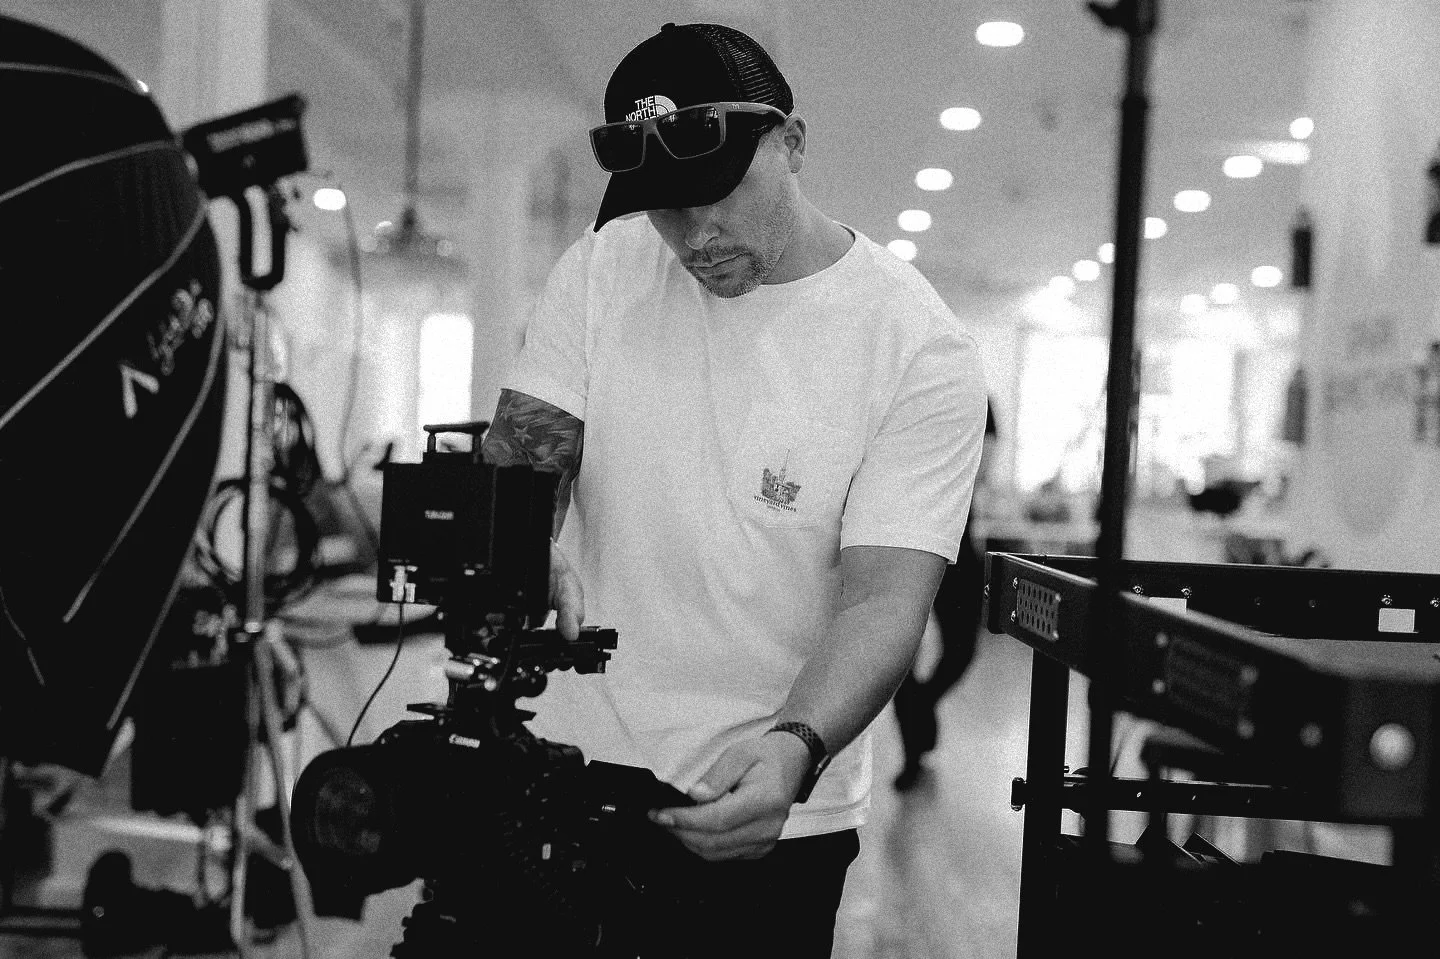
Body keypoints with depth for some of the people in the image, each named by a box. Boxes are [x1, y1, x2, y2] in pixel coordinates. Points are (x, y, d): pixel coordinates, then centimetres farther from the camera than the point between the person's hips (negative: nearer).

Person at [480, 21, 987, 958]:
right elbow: (525, 446, -3)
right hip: (565, 770, 3)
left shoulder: (924, 352, -13)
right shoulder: (601, 267, -2)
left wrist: (793, 749, -37)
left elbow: (884, 598, -19)